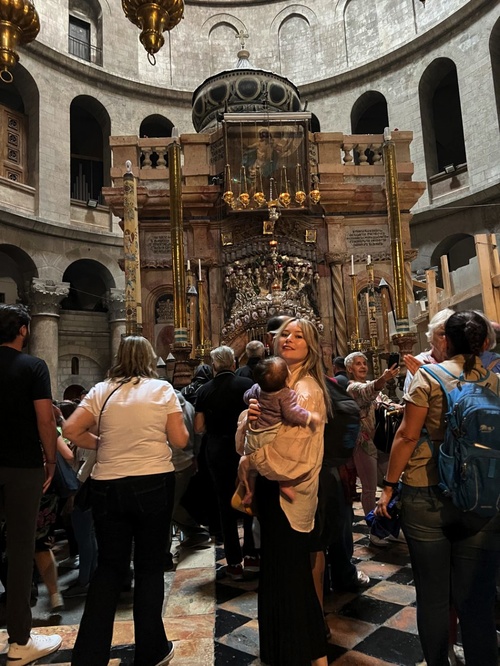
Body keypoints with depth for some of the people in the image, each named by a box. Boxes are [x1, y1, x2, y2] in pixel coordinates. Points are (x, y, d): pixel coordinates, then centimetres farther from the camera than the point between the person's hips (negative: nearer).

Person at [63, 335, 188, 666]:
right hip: (154, 484, -2)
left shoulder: (101, 391, 1)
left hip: (108, 486, 2)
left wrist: (102, 444, 8)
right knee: (150, 567, 13)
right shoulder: (163, 390, -4)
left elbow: (71, 430, -5)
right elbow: (180, 440, -6)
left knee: (109, 567, 17)